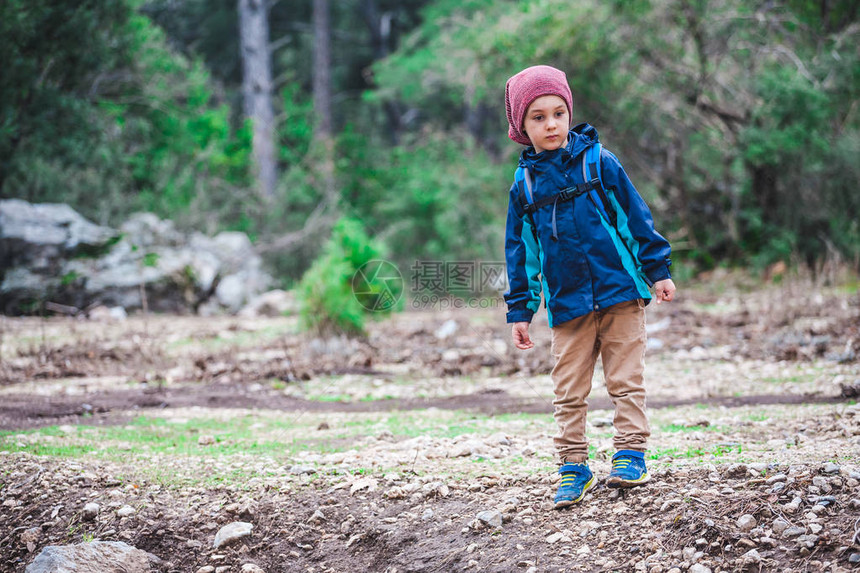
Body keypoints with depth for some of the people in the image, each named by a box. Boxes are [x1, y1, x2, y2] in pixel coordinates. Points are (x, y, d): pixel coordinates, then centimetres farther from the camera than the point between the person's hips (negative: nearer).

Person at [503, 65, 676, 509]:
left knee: (625, 379, 1)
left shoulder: (600, 163, -2)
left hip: (620, 291, -2)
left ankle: (630, 453, 9)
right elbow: (520, 249, 10)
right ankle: (572, 465, 14)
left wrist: (658, 270, 2)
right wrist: (520, 309, 9)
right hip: (567, 303, 2)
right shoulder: (525, 182, 4)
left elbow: (635, 217, 3)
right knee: (569, 390, 5)